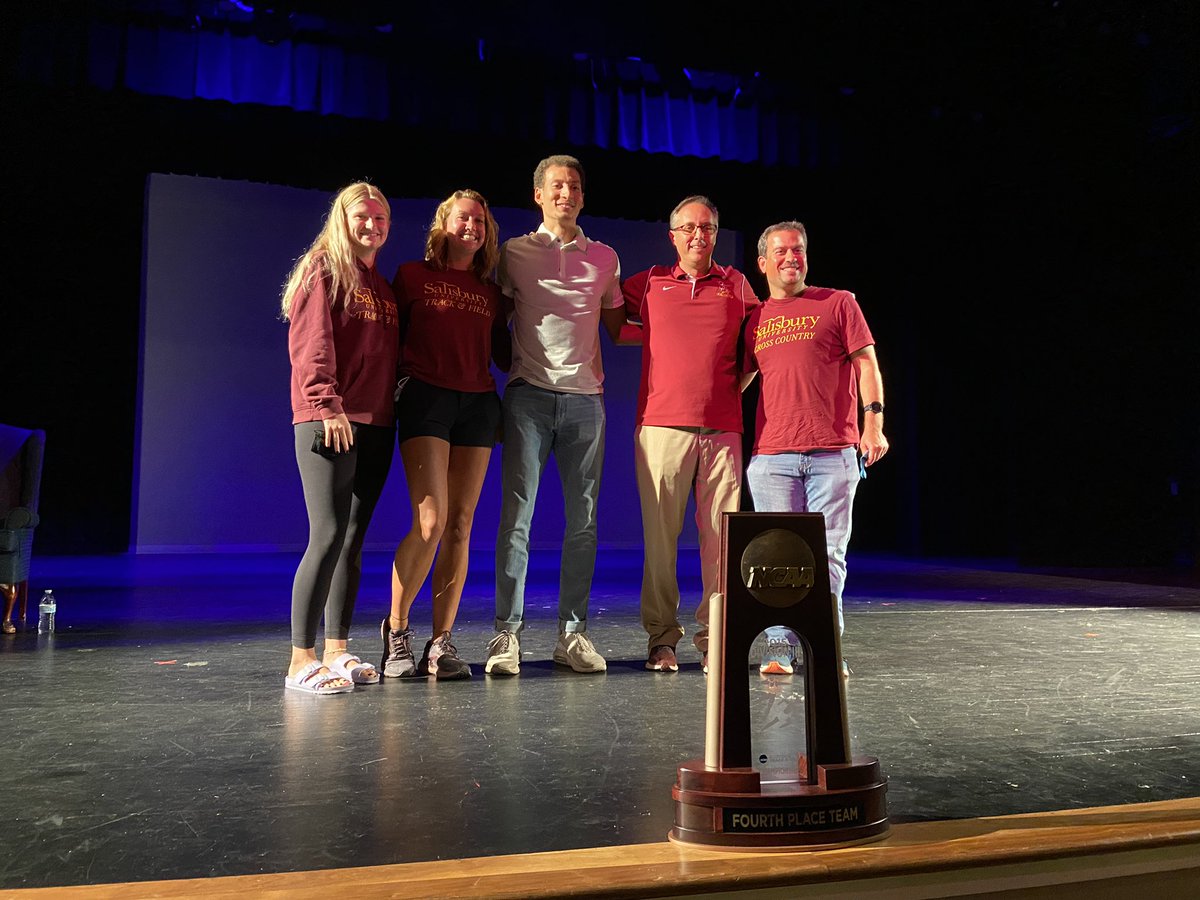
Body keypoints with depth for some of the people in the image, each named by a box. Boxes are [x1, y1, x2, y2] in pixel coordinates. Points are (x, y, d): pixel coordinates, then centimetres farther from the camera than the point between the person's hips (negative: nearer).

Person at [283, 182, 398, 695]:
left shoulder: (383, 287, 23)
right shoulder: (323, 272, 2)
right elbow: (311, 345, -10)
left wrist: (394, 410, 9)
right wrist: (325, 404, -21)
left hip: (374, 425, 7)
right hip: (328, 423, -7)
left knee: (353, 540, 7)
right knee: (328, 535, -12)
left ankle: (336, 652, 14)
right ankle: (301, 661, -5)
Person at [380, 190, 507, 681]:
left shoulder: (490, 292, 18)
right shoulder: (413, 275, 9)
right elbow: (390, 340, 9)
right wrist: (398, 384, -2)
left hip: (478, 403, 4)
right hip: (426, 397, -4)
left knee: (461, 525, -1)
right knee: (431, 521, -15)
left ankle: (441, 643, 5)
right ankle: (396, 628, 5)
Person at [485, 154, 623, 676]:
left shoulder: (604, 258, 17)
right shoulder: (515, 252, 11)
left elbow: (617, 329, 22)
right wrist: (514, 363, 3)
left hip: (585, 397, 2)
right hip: (530, 394, -2)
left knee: (583, 520, 1)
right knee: (517, 513, -8)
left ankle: (573, 632, 9)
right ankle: (507, 633, -3)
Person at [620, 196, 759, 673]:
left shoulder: (736, 284, 17)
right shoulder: (649, 283, 13)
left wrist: (733, 388, 14)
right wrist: (649, 334, 11)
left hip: (722, 428, 1)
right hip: (662, 425, -1)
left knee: (720, 534, -1)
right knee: (660, 534, -2)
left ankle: (713, 636, 8)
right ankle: (661, 638, 7)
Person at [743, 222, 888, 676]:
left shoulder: (839, 303, 10)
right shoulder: (754, 320, 16)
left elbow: (866, 365, 4)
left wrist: (873, 423, -7)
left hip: (833, 453, -1)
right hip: (771, 455, 2)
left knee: (828, 553, 0)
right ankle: (779, 646, 7)